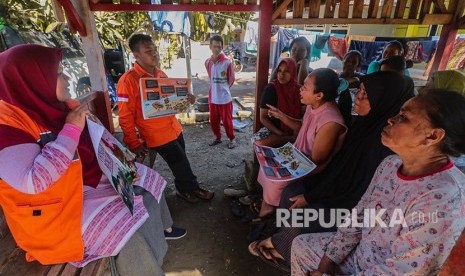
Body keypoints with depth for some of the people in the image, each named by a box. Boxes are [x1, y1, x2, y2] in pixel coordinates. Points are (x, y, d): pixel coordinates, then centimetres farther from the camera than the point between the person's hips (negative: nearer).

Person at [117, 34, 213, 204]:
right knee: (181, 163, 5)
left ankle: (184, 189, 40)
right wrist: (134, 144, -13)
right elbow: (125, 116, -15)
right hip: (157, 135, -7)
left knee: (179, 163, 18)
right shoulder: (128, 81, -17)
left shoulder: (160, 74, 5)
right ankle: (192, 188, 30)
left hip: (174, 128, 7)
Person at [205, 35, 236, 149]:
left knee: (227, 121, 7)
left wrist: (223, 89, 8)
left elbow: (231, 80, -2)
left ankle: (232, 139, 29)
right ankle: (217, 137, 38)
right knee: (213, 121, 16)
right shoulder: (207, 62, 0)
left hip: (225, 98, -5)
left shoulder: (228, 62, -15)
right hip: (212, 97, 5)